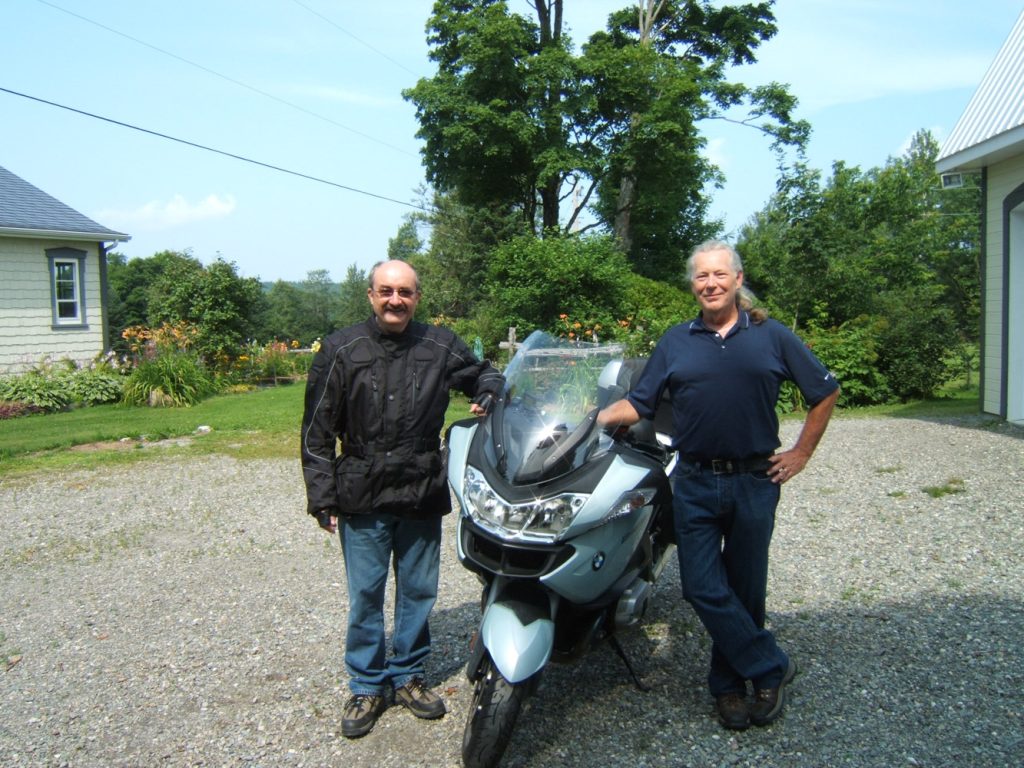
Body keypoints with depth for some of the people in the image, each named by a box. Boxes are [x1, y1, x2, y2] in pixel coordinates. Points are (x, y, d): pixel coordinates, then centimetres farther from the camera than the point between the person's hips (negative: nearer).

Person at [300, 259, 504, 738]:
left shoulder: (441, 346, 1)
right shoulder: (341, 350, -3)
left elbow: (482, 372, 20)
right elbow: (317, 431, -2)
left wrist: (489, 392, -5)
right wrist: (322, 496, -6)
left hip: (423, 496, 2)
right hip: (362, 499, -2)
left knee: (418, 592, 14)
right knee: (365, 596, 7)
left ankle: (407, 675, 33)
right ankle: (366, 686, 25)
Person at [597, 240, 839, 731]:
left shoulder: (772, 337, 3)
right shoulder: (675, 342, 6)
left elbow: (825, 392, 10)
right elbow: (638, 403, 4)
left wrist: (801, 453, 5)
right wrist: (593, 420, -11)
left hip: (754, 482, 0)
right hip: (695, 484, 1)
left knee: (744, 587, 10)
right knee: (703, 588, -4)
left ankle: (729, 683, 28)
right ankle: (770, 667, 14)